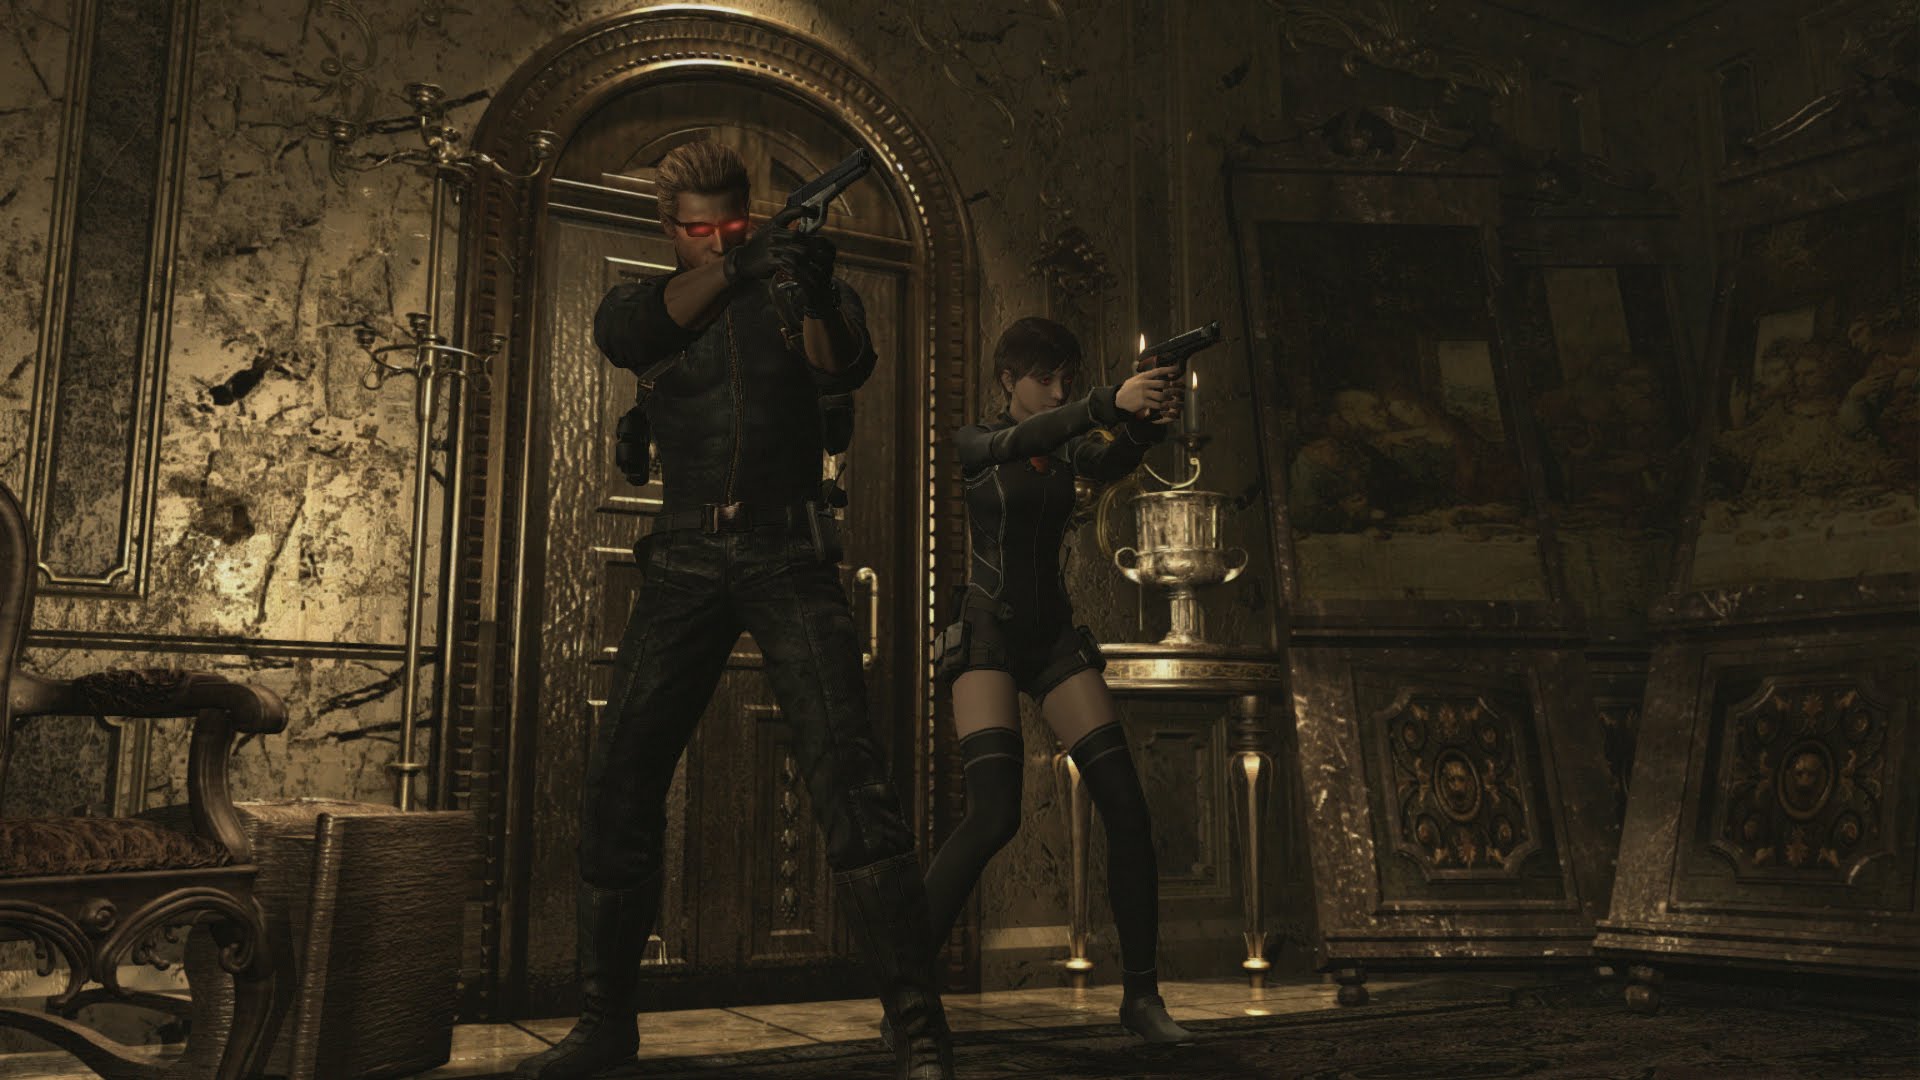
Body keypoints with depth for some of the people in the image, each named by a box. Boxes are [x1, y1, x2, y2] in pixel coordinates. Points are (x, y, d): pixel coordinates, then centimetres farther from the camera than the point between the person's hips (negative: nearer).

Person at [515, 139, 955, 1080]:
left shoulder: (800, 291, 9)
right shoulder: (649, 300, 12)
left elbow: (844, 368, -10)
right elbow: (626, 334, -11)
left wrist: (817, 293, -30)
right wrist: (733, 269, -26)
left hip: (788, 554, -2)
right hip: (686, 563, 3)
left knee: (846, 771, -17)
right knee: (617, 783, 1)